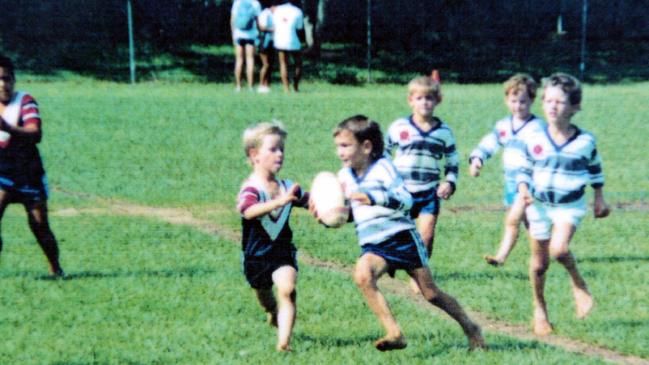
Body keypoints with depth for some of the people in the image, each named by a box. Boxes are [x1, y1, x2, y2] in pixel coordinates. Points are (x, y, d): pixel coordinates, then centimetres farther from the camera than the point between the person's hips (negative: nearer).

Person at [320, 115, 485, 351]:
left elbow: (406, 199, -19)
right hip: (373, 245, 4)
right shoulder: (344, 177, 6)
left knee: (430, 293, 2)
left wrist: (374, 198, -33)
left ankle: (469, 328, 26)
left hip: (401, 237, -4)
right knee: (362, 274, -28)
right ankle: (394, 334, -26)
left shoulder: (382, 168, -10)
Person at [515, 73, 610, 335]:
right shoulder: (533, 140, -8)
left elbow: (594, 169, 10)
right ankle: (539, 309, 29)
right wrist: (523, 190, -16)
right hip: (539, 205, 2)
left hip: (570, 206, -2)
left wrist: (599, 198, 14)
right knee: (539, 263, 8)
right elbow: (524, 170, 2)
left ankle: (579, 284, 1)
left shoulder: (585, 141, -7)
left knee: (559, 249, -27)